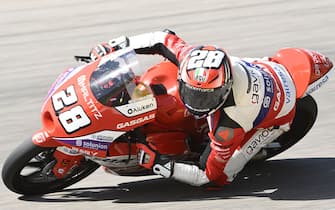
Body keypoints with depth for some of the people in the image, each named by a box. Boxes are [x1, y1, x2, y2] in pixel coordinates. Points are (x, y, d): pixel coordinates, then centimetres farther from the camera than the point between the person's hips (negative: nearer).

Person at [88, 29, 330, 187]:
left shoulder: (230, 125, -45)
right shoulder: (201, 64, -34)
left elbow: (209, 176, -34)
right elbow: (166, 40, -15)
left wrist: (161, 164, -41)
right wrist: (118, 45, -20)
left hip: (278, 114, -6)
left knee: (220, 173, -13)